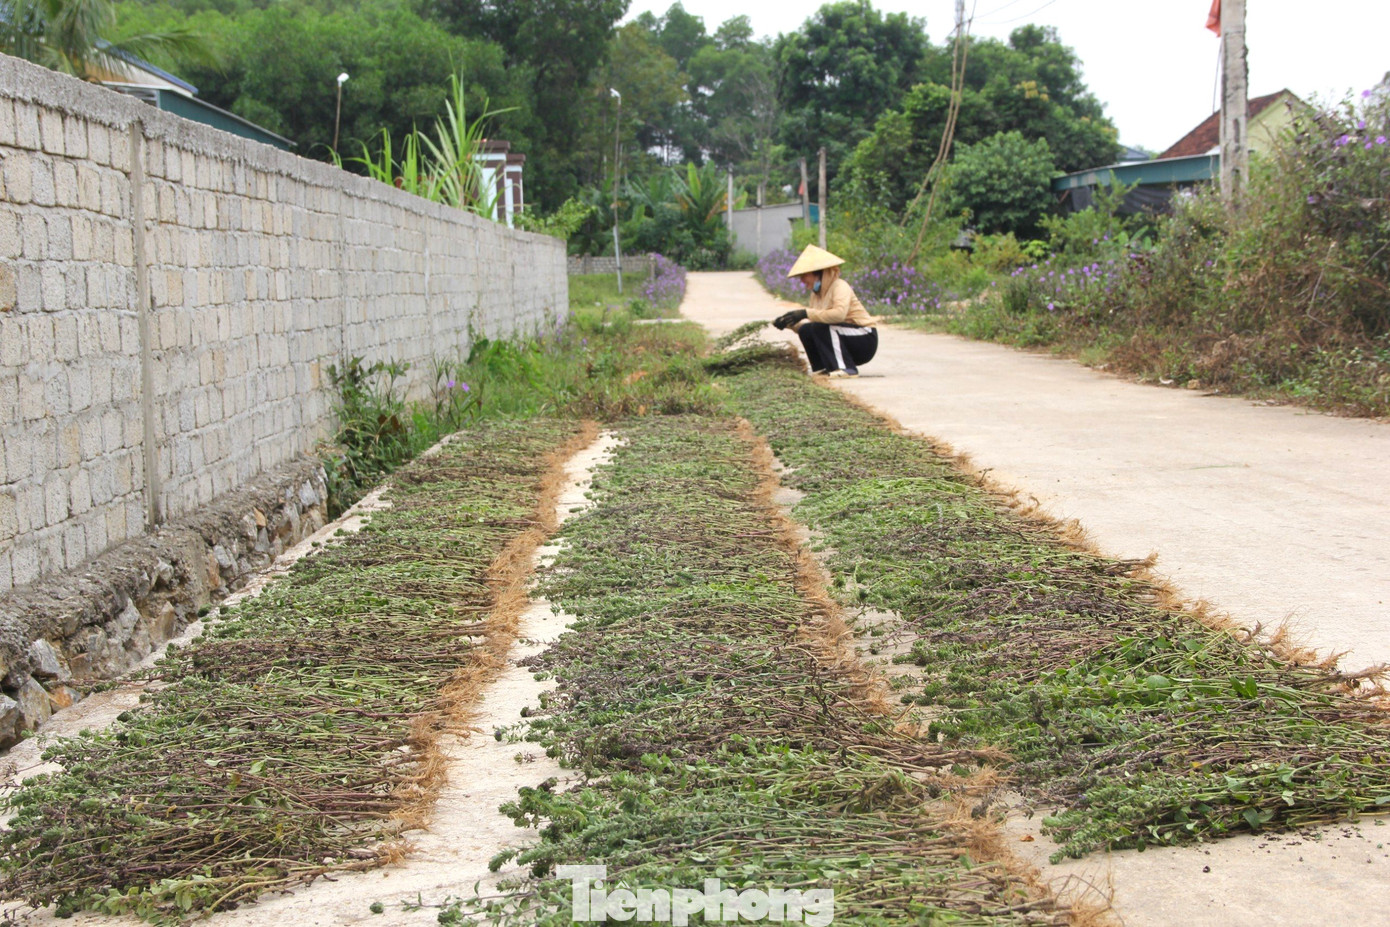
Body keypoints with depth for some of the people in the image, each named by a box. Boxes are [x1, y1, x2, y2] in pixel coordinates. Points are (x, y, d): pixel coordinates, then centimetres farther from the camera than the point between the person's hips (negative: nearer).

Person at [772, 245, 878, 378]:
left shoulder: (840, 286, -16)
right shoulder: (816, 293, 9)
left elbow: (839, 313, -35)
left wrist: (807, 313, -34)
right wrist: (788, 322, -10)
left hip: (865, 340, -8)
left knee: (821, 327, -28)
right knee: (805, 330, -8)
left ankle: (845, 368, -24)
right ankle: (823, 368, 1)